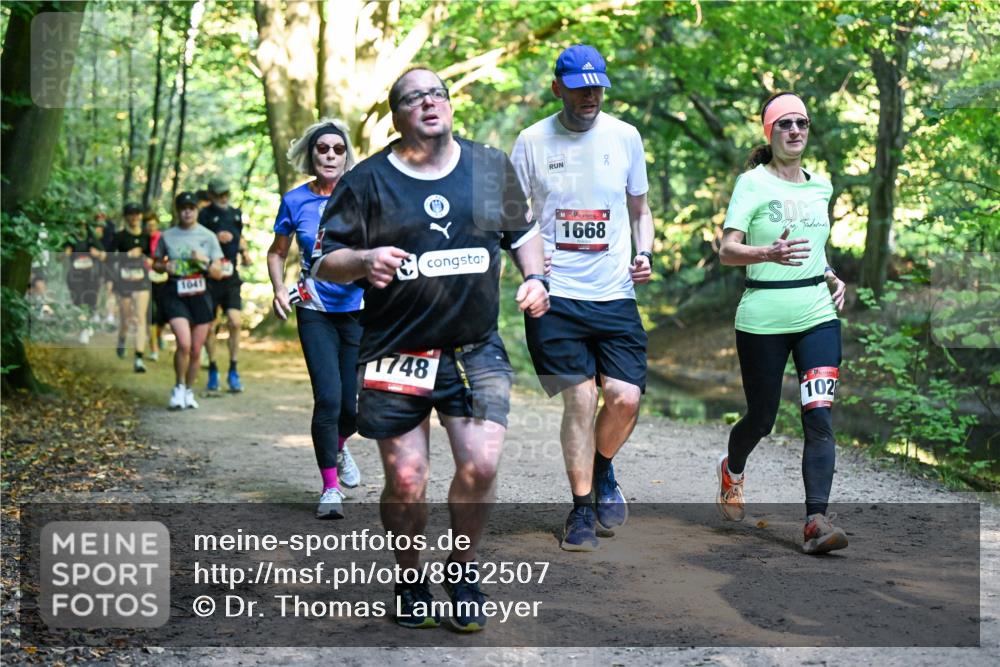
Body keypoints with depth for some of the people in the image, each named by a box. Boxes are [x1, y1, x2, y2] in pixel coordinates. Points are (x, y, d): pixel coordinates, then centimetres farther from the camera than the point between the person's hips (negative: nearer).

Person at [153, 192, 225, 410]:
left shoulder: (207, 236, 4)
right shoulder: (167, 236, 4)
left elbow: (218, 273, 5)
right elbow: (155, 263, 18)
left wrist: (205, 262, -14)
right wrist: (165, 267, -5)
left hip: (200, 295, 2)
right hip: (175, 294, -2)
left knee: (196, 349, 6)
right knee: (184, 343, -20)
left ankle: (189, 391, 26)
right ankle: (179, 387, 2)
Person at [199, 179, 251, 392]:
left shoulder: (235, 214, 12)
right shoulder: (205, 215, -4)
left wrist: (244, 251, 8)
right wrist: (216, 238, -20)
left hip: (230, 278, 3)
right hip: (208, 277, -3)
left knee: (235, 323, -10)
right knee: (208, 327, 4)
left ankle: (233, 371, 0)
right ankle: (212, 370, 21)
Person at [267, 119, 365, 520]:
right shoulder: (295, 201, 2)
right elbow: (277, 252, 14)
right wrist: (278, 289, -2)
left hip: (359, 310, 0)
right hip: (315, 311, 0)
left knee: (353, 405, 2)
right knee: (328, 397, -12)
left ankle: (337, 447, 38)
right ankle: (330, 488, 2)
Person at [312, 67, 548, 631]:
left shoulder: (492, 168, 8)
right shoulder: (367, 181, -1)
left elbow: (523, 230, 22)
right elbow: (325, 262, -1)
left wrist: (535, 277, 4)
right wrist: (363, 260, -21)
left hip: (476, 349, 2)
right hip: (396, 353, -1)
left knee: (480, 467, -12)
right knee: (406, 484, -1)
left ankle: (464, 567, 15)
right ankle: (411, 577, 26)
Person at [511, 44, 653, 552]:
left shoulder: (625, 137, 7)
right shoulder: (532, 142, 0)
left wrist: (644, 253, 0)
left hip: (615, 296, 2)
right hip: (556, 295, -2)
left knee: (626, 398, -8)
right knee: (580, 398, -7)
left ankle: (603, 469, 25)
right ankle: (581, 508, 11)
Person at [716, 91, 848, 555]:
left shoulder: (821, 187, 12)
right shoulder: (752, 183, -4)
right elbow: (727, 251, -13)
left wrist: (831, 276, 11)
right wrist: (769, 253, -32)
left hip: (817, 314, 4)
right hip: (763, 319, -3)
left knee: (819, 417, -11)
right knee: (762, 419, 8)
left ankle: (816, 521, -14)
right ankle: (732, 469, 42)